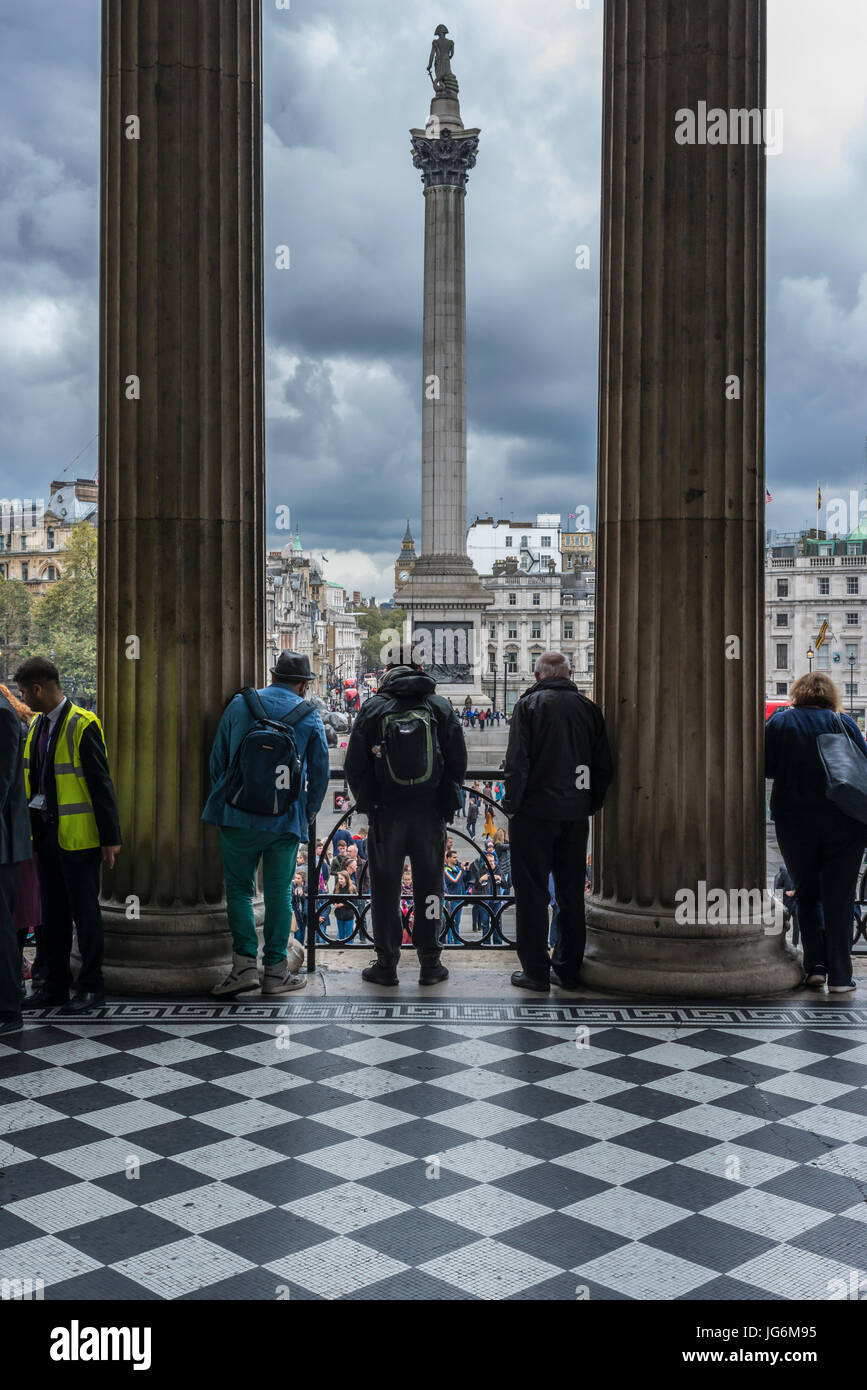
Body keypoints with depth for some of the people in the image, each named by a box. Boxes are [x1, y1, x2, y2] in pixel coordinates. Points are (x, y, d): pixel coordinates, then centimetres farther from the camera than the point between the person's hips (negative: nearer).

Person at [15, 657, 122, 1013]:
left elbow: (100, 783, -15)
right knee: (50, 911, 13)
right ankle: (54, 984, 23)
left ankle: (91, 986, 13)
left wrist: (110, 837, -15)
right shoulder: (38, 725, 11)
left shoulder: (81, 724, -14)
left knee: (84, 910, 2)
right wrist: (31, 827, 11)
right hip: (46, 830, 8)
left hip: (77, 834, -8)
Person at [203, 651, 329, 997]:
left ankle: (245, 964, 0)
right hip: (286, 822, 0)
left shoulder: (239, 705, 1)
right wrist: (307, 813, 19)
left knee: (239, 890, 9)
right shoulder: (310, 716, 1)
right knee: (279, 893, 9)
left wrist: (221, 802, 18)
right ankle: (276, 970, 13)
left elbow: (217, 760, 6)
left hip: (238, 818, 0)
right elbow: (320, 772, 5)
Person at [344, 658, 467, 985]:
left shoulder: (373, 708, -2)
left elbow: (354, 765, -1)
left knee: (385, 888, 8)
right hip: (431, 814, 1)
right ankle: (430, 964, 14)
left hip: (386, 812, -1)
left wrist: (367, 803, 12)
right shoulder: (440, 706, 2)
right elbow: (459, 761, 3)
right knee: (429, 887, 10)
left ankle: (386, 964, 12)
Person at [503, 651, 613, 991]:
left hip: (535, 811, -4)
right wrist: (591, 804, 14)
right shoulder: (588, 708, 7)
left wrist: (511, 805, -6)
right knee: (571, 892, 12)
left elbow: (517, 761, -13)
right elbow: (604, 766, 8)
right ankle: (568, 969, 17)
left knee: (531, 892, 2)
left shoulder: (529, 704, -5)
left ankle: (536, 972, 4)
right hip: (576, 813, 4)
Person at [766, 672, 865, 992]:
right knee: (839, 897, 5)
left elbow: (766, 767, 0)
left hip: (794, 820, 0)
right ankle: (840, 975, 3)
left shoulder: (779, 722, 0)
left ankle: (815, 965, 6)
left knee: (807, 894, 14)